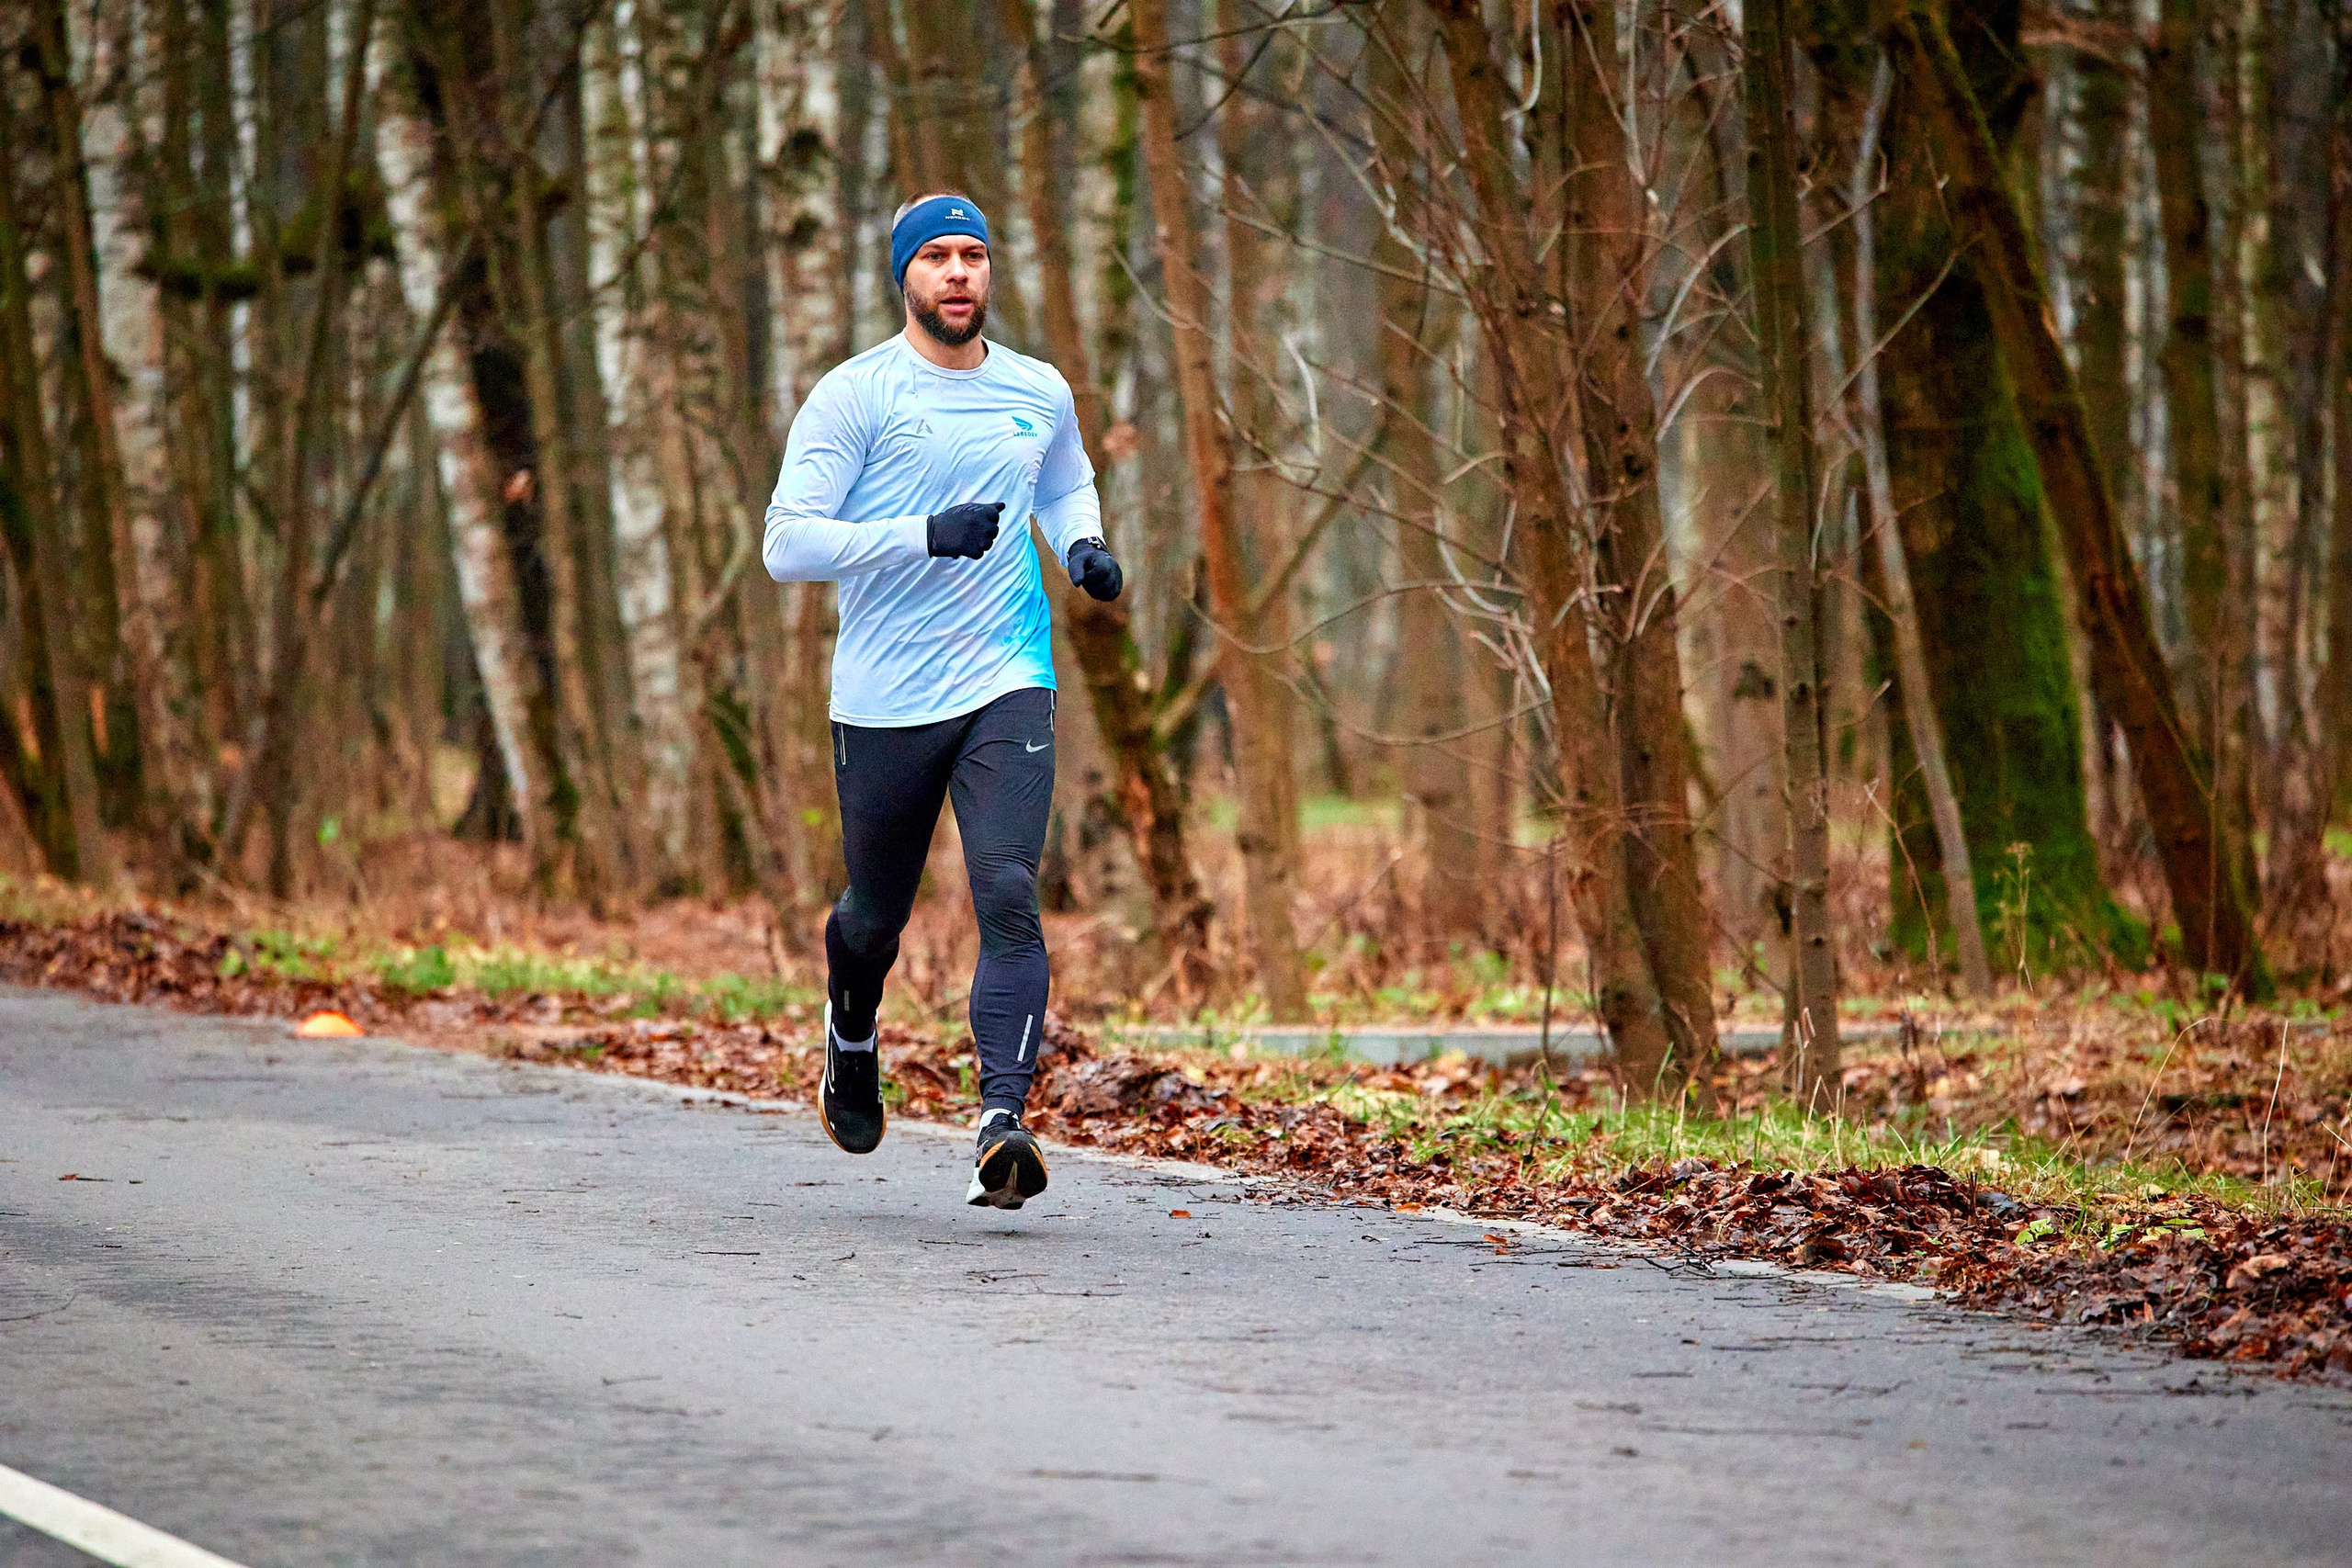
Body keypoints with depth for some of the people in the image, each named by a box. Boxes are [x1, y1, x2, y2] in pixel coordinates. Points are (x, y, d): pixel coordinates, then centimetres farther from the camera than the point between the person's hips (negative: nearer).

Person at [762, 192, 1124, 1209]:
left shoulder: (1040, 394, 9)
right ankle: (852, 1035, 47)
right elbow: (787, 544, -12)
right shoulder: (854, 394, -5)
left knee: (1009, 898, -17)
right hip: (884, 704, -2)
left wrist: (1085, 549, 8)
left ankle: (1002, 1127, -22)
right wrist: (926, 535, -22)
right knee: (876, 917, 13)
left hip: (1007, 686, 2)